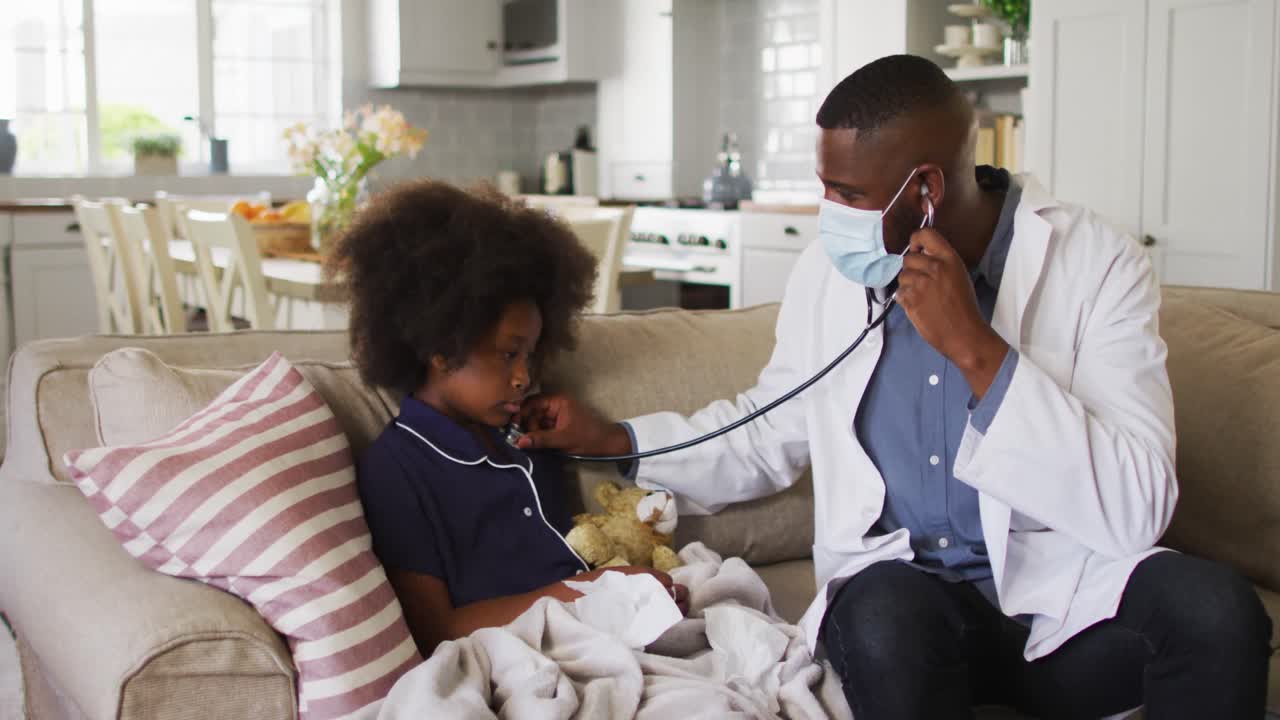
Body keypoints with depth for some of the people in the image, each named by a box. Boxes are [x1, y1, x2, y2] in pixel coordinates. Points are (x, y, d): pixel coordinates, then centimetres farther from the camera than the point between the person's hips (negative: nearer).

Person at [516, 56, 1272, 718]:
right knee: (884, 615, -34)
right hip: (899, 587, 1)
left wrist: (975, 347, -25)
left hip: (1066, 596, -1)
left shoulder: (1097, 264, -9)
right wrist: (609, 438, 8)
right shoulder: (830, 271, 2)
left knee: (1214, 607, -31)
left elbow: (1136, 510, -19)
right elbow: (770, 436, 17)